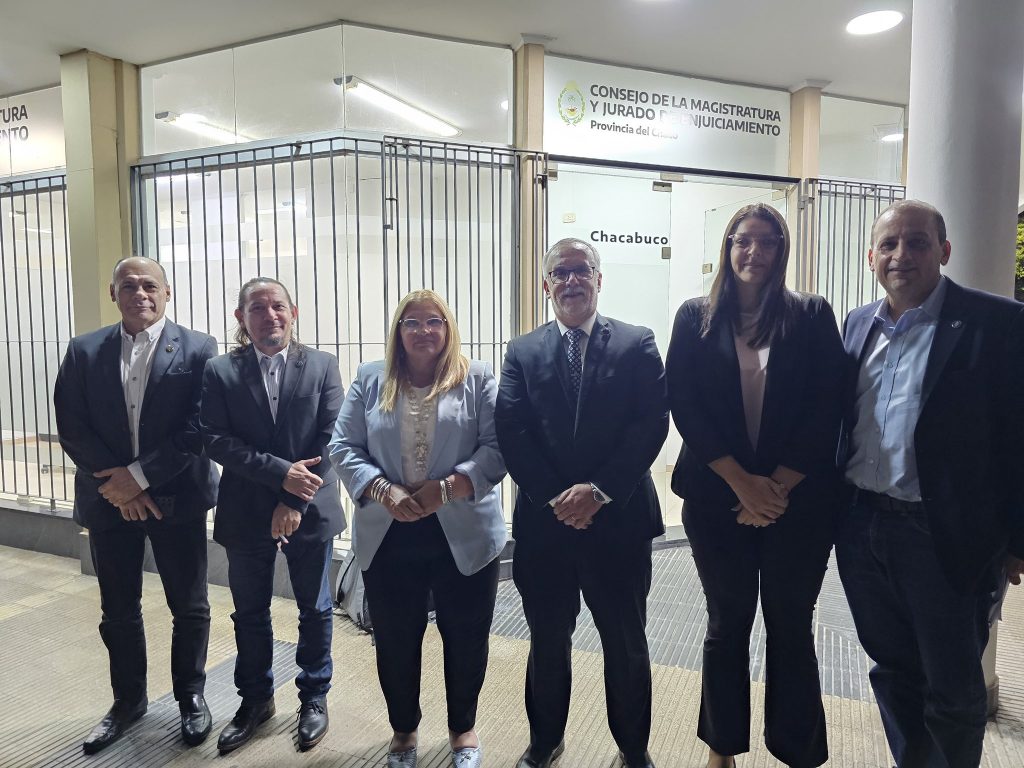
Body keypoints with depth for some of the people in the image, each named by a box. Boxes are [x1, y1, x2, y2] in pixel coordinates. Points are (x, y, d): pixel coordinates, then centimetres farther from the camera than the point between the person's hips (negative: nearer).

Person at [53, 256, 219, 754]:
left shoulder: (197, 349, -6)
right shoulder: (84, 351, 3)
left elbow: (199, 429, -11)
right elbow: (72, 428, -1)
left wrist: (140, 475, -15)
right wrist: (118, 484, -10)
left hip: (175, 498, -2)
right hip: (109, 500, 3)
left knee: (189, 606, 10)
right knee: (118, 610, 16)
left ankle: (191, 695, 31)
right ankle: (128, 700, 36)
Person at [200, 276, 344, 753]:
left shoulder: (322, 366, -2)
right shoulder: (220, 372, -1)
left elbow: (330, 439, -8)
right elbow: (216, 440, -10)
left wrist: (296, 502, -15)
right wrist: (280, 472, -20)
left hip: (309, 511, 0)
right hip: (246, 514, 1)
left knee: (315, 611, 13)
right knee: (250, 613, 16)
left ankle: (314, 697, 33)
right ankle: (255, 699, 37)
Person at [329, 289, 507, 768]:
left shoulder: (477, 378, -1)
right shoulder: (370, 380, 5)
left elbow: (498, 447, -8)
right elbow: (343, 448, 1)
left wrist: (445, 488, -19)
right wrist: (385, 492, -14)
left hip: (465, 535, -1)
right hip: (388, 537, 2)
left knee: (466, 639, 13)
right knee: (395, 641, 15)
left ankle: (463, 729, 38)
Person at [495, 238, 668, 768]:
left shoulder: (637, 345, 0)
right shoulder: (522, 352, 5)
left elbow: (651, 425, -9)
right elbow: (511, 433, -4)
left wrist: (599, 490, -16)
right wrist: (555, 498, -13)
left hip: (618, 519, -1)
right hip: (543, 521, 2)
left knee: (627, 644, 14)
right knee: (547, 641, 18)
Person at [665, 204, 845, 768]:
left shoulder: (812, 316, 2)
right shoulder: (696, 318, 3)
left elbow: (827, 408, -3)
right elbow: (684, 404, -5)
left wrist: (778, 487, -10)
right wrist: (742, 482, -12)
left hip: (798, 500, 0)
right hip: (718, 498, 1)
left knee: (791, 626, 9)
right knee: (727, 623, 12)